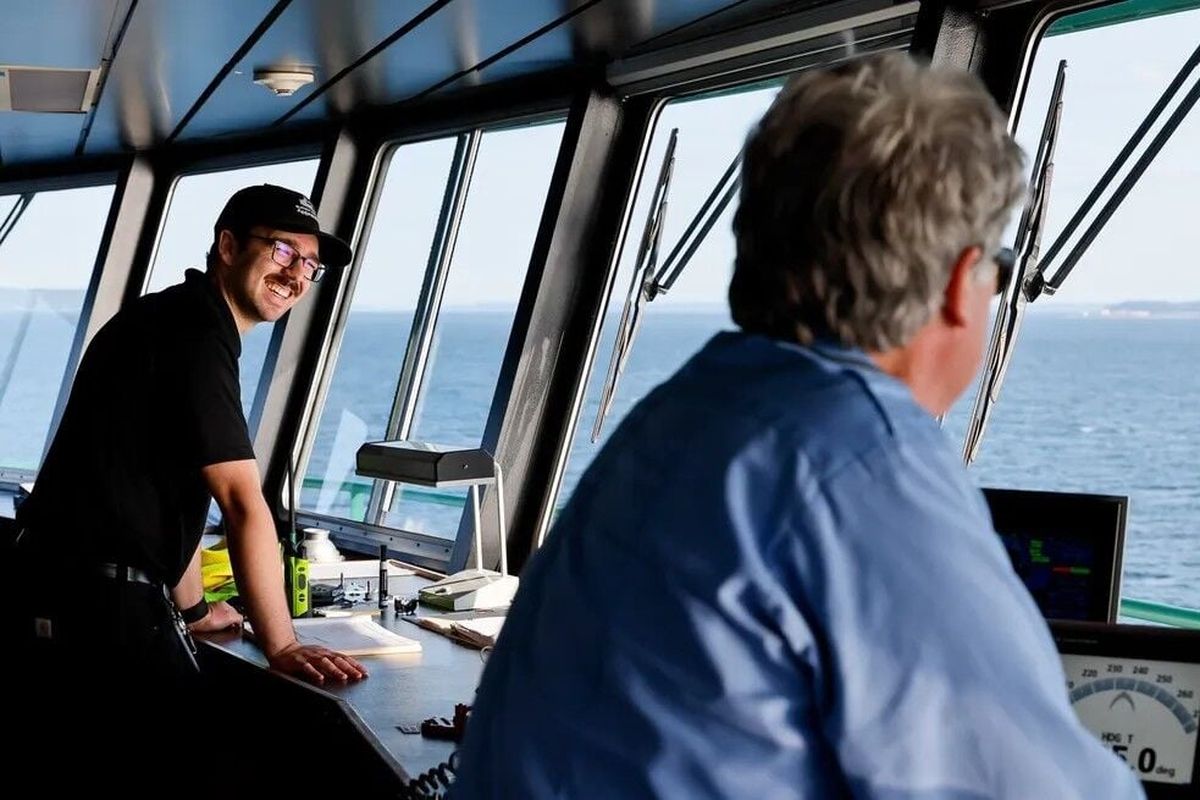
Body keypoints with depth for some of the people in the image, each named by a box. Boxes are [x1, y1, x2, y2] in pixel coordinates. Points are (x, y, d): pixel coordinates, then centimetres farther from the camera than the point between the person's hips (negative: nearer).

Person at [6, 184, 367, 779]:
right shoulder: (196, 331, -13)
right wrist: (280, 646, -16)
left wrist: (192, 610, 26)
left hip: (57, 594, 11)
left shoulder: (172, 321, 17)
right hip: (102, 601, -11)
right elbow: (243, 504, -18)